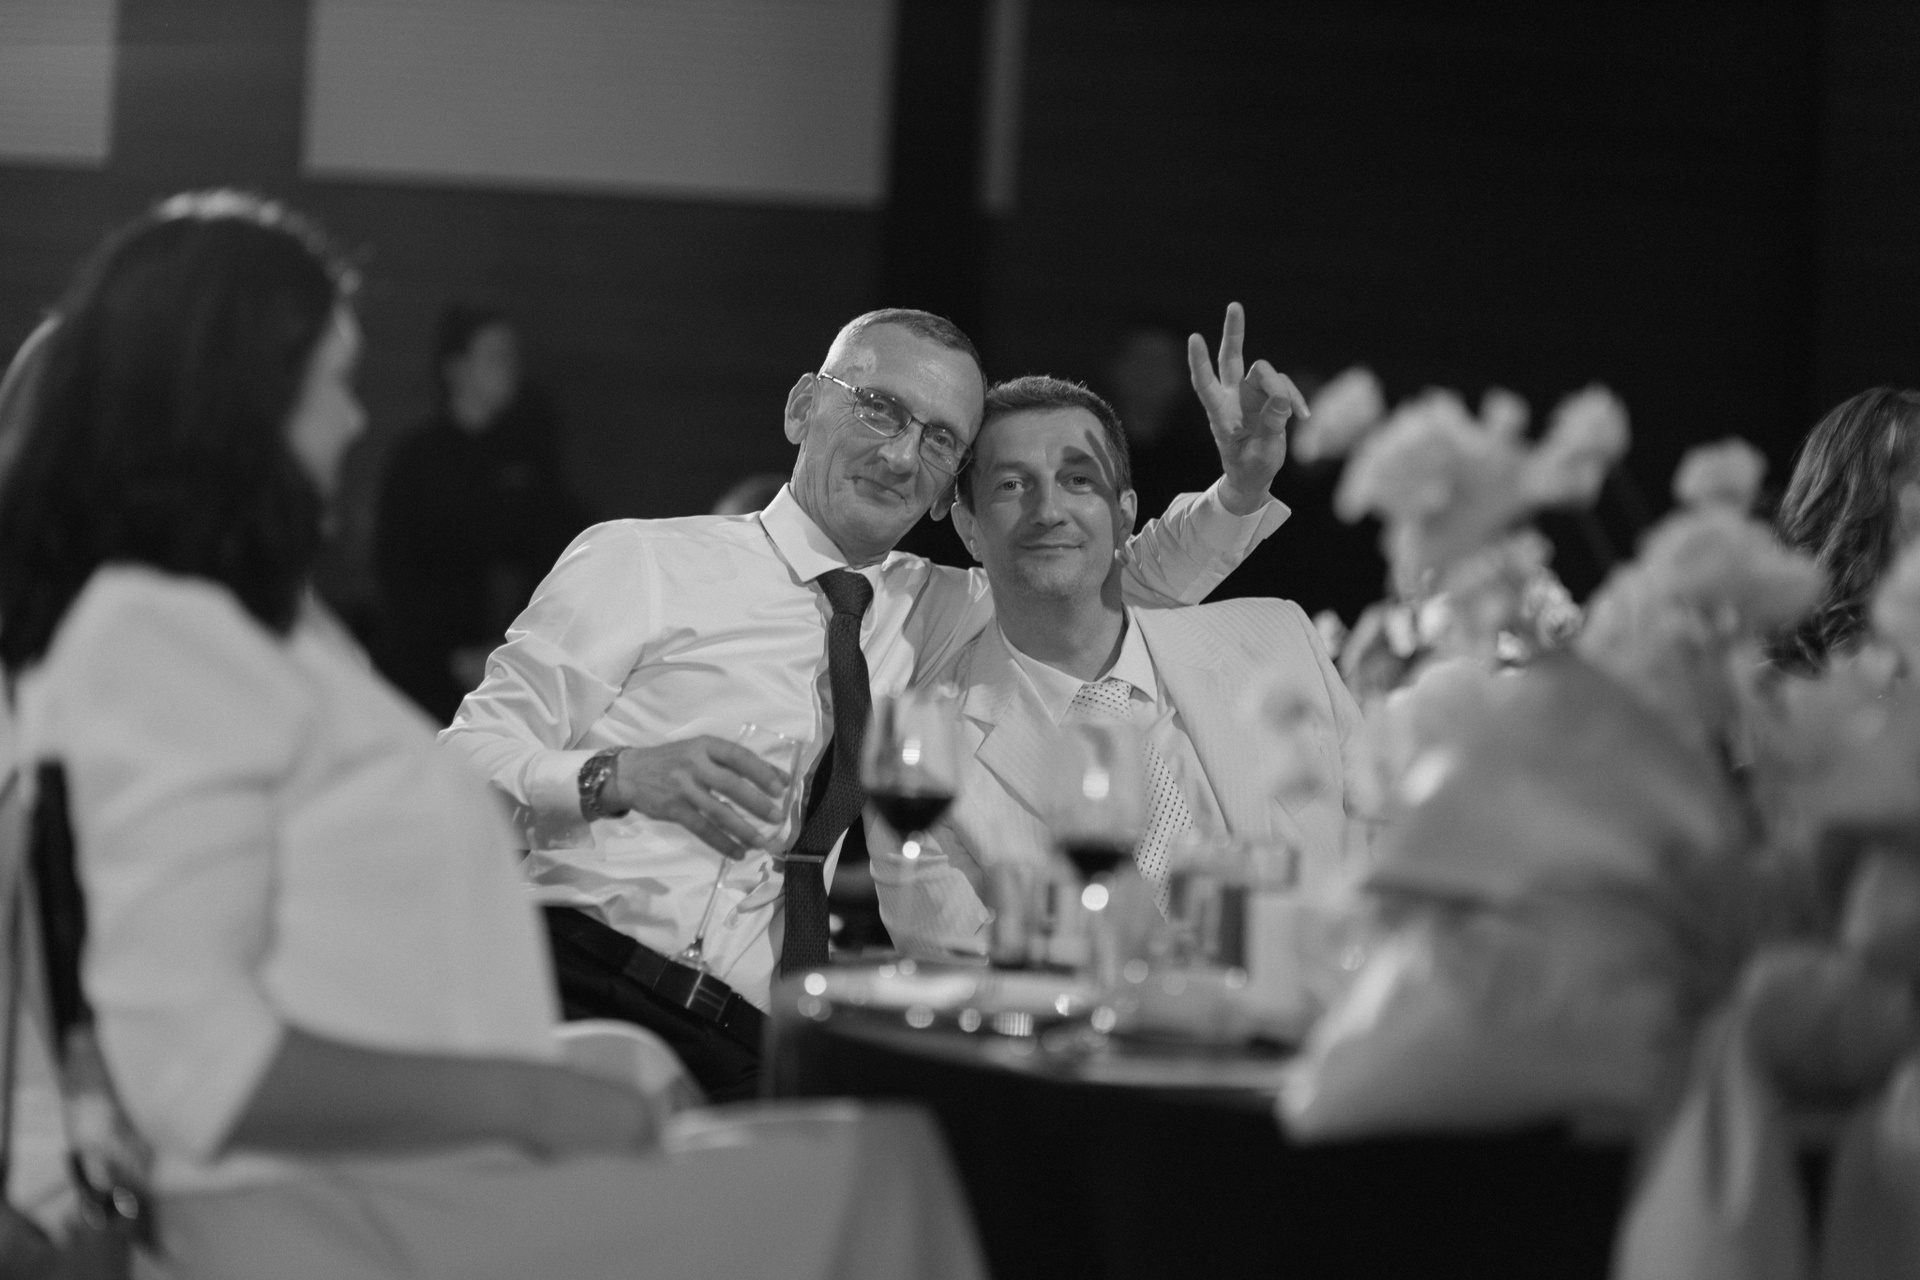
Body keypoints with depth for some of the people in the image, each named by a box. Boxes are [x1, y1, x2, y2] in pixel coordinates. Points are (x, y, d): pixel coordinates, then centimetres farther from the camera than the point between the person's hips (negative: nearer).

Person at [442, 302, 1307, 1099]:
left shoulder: (921, 613, 19)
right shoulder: (640, 563, 4)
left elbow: (1124, 593, 25)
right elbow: (464, 760, -1)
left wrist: (1243, 488, 8)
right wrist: (619, 777, -18)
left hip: (751, 1059, 5)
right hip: (581, 990, -5)